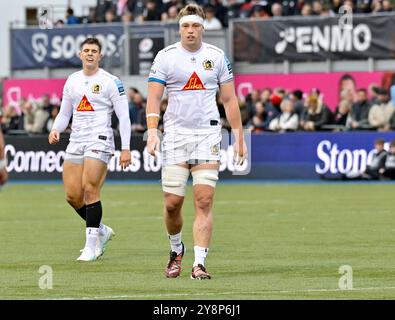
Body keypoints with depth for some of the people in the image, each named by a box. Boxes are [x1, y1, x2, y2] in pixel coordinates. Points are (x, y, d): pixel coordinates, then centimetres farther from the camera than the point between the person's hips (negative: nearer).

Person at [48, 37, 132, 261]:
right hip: (76, 142, 6)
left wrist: (126, 148, -11)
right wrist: (56, 130, 0)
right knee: (72, 196, 0)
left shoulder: (111, 82, -3)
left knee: (90, 190, -14)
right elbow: (65, 113, 22)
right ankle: (101, 230, 22)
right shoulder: (72, 81, 14)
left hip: (99, 140, -6)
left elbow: (124, 117, -4)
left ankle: (91, 245, -6)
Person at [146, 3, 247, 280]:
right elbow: (154, 97, -3)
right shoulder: (166, 57, 1)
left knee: (204, 201, -10)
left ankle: (199, 264, -10)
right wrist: (152, 131, -17)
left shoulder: (217, 56, 5)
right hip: (175, 134, 0)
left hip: (208, 133, 0)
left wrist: (239, 137, 6)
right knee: (172, 203, -1)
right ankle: (176, 250, 27)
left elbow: (229, 99, 10)